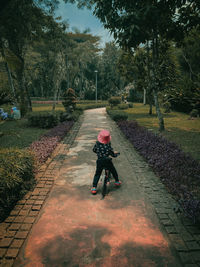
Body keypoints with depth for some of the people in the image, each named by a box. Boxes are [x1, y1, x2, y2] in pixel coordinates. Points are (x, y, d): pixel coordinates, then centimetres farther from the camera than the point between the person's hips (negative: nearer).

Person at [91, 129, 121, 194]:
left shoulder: (97, 143, -9)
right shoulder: (108, 146, -16)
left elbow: (94, 150, 7)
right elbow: (113, 154, -9)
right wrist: (116, 154, 12)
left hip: (99, 161, 2)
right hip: (107, 161, -1)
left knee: (97, 174, 12)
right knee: (113, 171, 24)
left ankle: (94, 188, 7)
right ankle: (117, 181, 42)